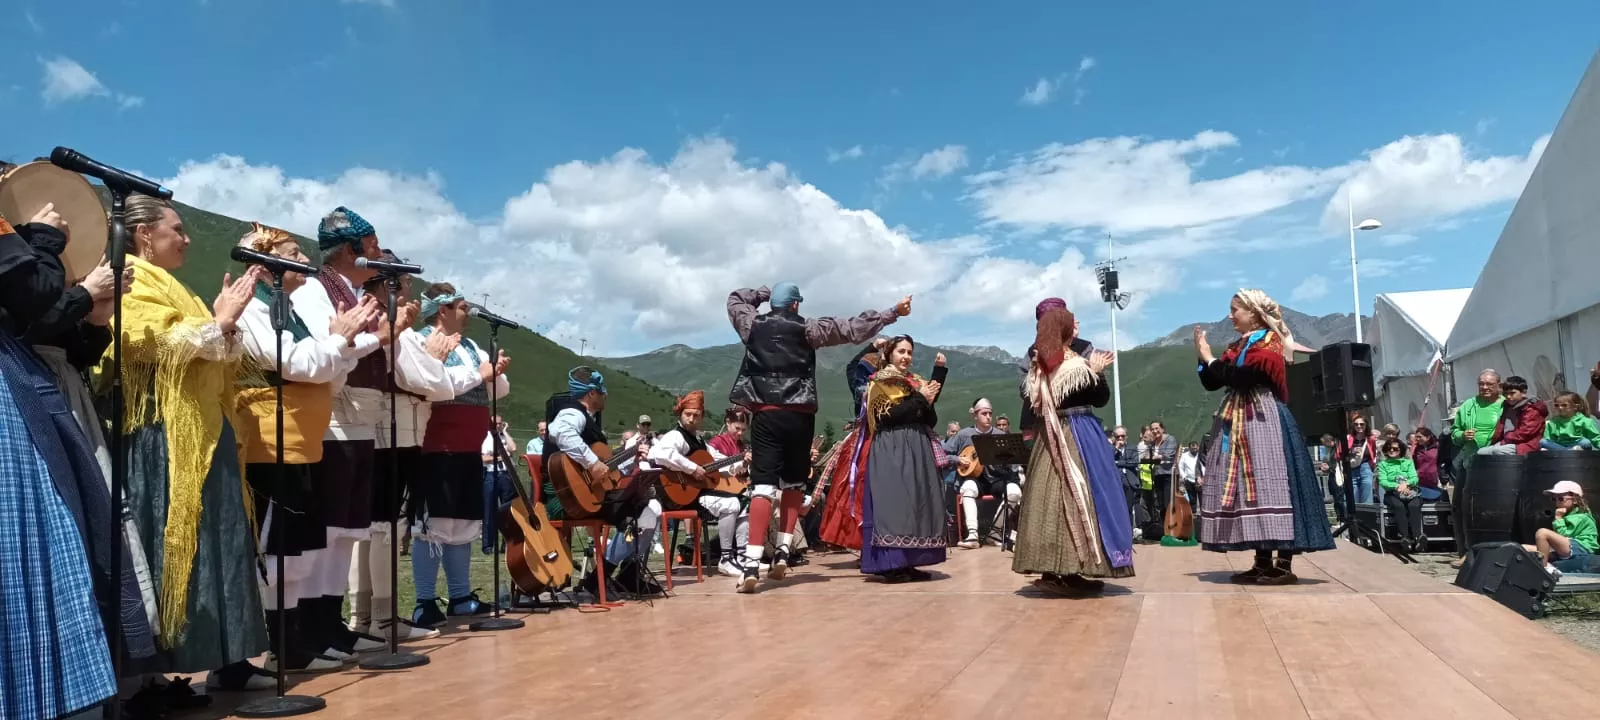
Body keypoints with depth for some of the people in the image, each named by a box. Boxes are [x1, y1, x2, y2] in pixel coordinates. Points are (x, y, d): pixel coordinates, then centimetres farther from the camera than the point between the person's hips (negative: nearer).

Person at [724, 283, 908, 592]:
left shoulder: (753, 324, 6)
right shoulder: (807, 328, 2)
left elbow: (735, 298, 27)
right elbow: (852, 328, 4)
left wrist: (763, 293, 29)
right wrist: (892, 312, 9)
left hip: (766, 414, 0)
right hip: (800, 416, 0)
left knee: (764, 484, -8)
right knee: (792, 484, 18)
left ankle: (752, 565, -20)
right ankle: (782, 553, 14)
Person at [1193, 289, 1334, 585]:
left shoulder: (1268, 342, -6)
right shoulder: (1237, 346, 18)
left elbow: (1239, 377, -18)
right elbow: (1211, 383, 14)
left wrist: (1209, 357, -7)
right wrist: (1202, 356, 2)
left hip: (1262, 421, -8)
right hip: (1238, 423, 8)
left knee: (1268, 482, -11)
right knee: (1249, 484, 5)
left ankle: (1284, 565, -10)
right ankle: (1263, 563, 9)